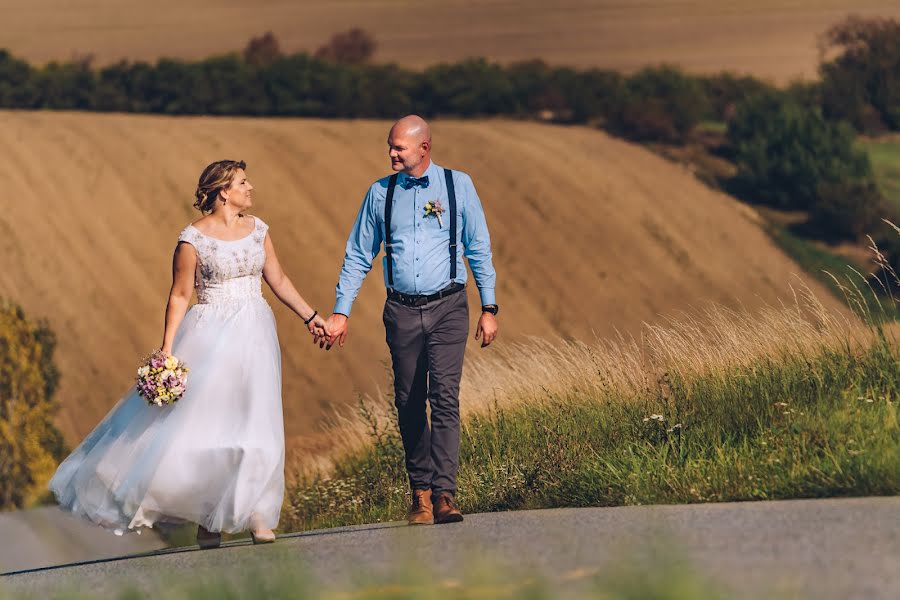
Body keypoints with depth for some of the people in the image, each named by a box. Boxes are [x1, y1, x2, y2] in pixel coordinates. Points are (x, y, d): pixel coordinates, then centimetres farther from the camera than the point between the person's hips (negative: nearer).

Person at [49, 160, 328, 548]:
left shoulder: (258, 230, 7)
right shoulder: (193, 239, -8)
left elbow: (278, 280, 15)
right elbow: (179, 296, -6)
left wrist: (310, 316, 13)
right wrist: (167, 349, -10)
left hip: (253, 337, 5)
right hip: (210, 337, -4)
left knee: (255, 424, 1)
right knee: (201, 421, -4)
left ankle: (256, 515, 7)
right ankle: (207, 519, 7)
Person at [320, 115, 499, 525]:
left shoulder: (457, 185, 2)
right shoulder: (380, 193, 7)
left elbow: (479, 249, 6)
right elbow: (358, 257, 11)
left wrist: (489, 308, 1)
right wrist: (341, 312, 5)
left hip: (448, 307, -2)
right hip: (402, 310, 2)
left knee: (444, 396, -14)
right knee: (409, 404, 5)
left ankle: (444, 494, -18)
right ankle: (420, 492, 16)